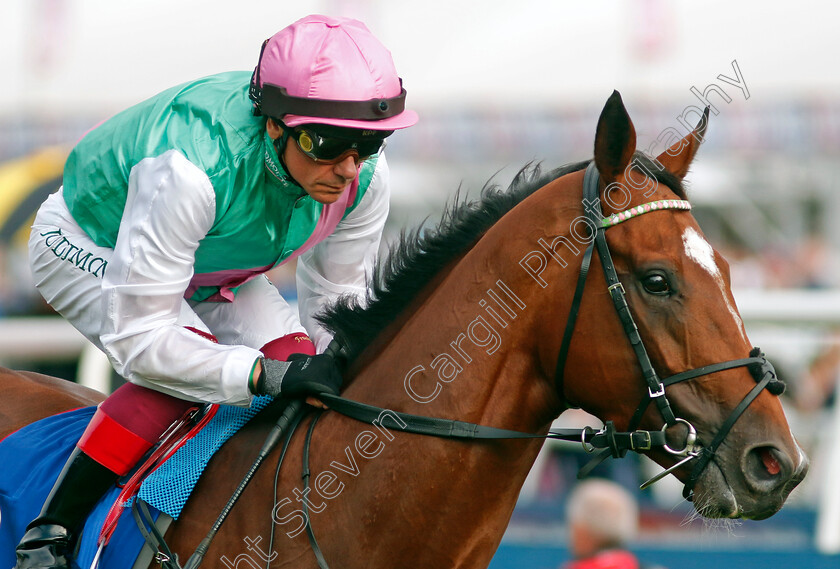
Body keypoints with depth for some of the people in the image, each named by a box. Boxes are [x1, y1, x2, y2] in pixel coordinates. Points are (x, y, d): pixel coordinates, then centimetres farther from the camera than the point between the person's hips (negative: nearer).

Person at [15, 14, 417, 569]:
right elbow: (136, 337, -42)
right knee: (183, 367, -31)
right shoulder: (191, 170, -46)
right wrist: (267, 373, -49)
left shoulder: (365, 175, -25)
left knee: (298, 358, -15)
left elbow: (337, 305, -9)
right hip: (90, 249, -6)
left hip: (213, 265, 6)